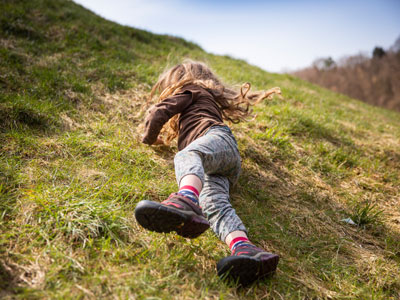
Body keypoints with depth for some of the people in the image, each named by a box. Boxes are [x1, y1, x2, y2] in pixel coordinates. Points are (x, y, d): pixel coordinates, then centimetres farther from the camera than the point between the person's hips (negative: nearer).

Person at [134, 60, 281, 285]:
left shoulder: (191, 89, 25)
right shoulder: (209, 103, 49)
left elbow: (160, 111, 13)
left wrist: (150, 138, 27)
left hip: (218, 137, -6)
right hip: (212, 171, 6)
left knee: (187, 156, -39)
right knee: (213, 204, -26)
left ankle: (187, 201, -71)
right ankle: (245, 249, -55)